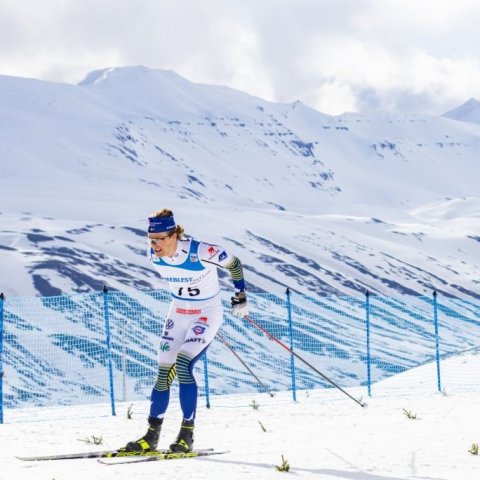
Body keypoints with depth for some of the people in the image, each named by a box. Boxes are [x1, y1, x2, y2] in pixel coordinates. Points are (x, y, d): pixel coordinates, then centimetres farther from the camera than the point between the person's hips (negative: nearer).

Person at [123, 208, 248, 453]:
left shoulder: (200, 252, -28)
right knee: (164, 373, 1)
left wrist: (240, 296, -3)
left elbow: (234, 264, -10)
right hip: (178, 314, 6)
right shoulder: (153, 256, -11)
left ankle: (187, 434, -13)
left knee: (182, 366, -22)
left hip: (207, 314, -6)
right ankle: (151, 436, 10)